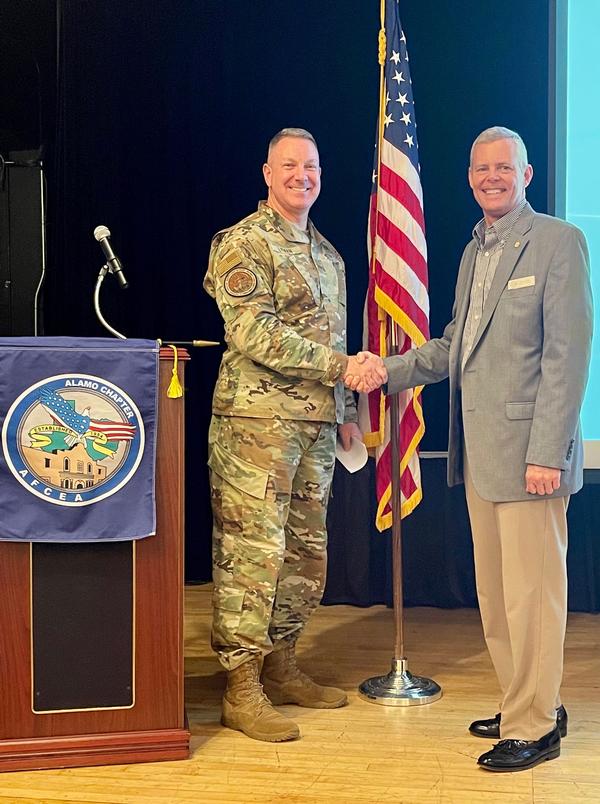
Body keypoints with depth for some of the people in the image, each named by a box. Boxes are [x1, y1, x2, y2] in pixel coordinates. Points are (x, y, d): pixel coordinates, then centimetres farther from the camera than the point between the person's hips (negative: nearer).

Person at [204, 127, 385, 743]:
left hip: (317, 424, 8)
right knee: (251, 551, -6)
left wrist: (345, 411, 18)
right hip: (257, 420, -8)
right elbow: (255, 333, -18)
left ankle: (280, 668, 24)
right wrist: (342, 365, -19)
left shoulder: (328, 254, 19)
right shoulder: (243, 244, -6)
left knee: (306, 553, 12)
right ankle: (242, 689, 2)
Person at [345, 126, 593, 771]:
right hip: (479, 451, 8)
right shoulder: (473, 252, 18)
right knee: (494, 589, 14)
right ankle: (525, 703, 28)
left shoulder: (558, 241, -7)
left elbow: (567, 354, -13)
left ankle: (534, 726, 11)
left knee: (530, 590, -1)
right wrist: (387, 371, 9)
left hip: (527, 450, -8)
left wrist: (548, 452, -18)